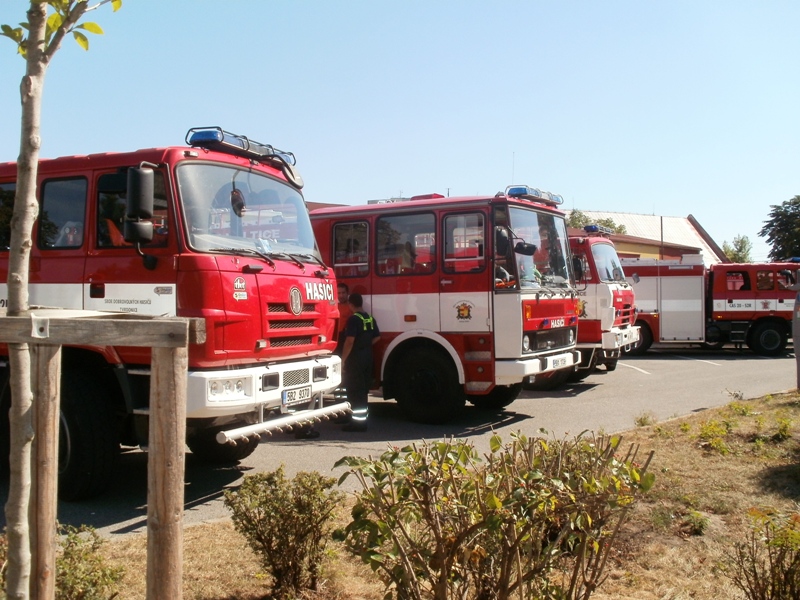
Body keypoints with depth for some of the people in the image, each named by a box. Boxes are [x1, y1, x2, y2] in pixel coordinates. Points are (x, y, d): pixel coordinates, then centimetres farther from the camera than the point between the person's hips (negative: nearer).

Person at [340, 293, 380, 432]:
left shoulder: (354, 319, -16)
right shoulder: (370, 318, 9)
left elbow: (350, 341, -22)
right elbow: (377, 337, 16)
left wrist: (343, 359, -15)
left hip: (355, 358, -8)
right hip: (367, 357, 8)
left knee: (354, 390, -4)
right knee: (363, 389, 16)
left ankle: (358, 422, -3)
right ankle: (362, 418, 23)